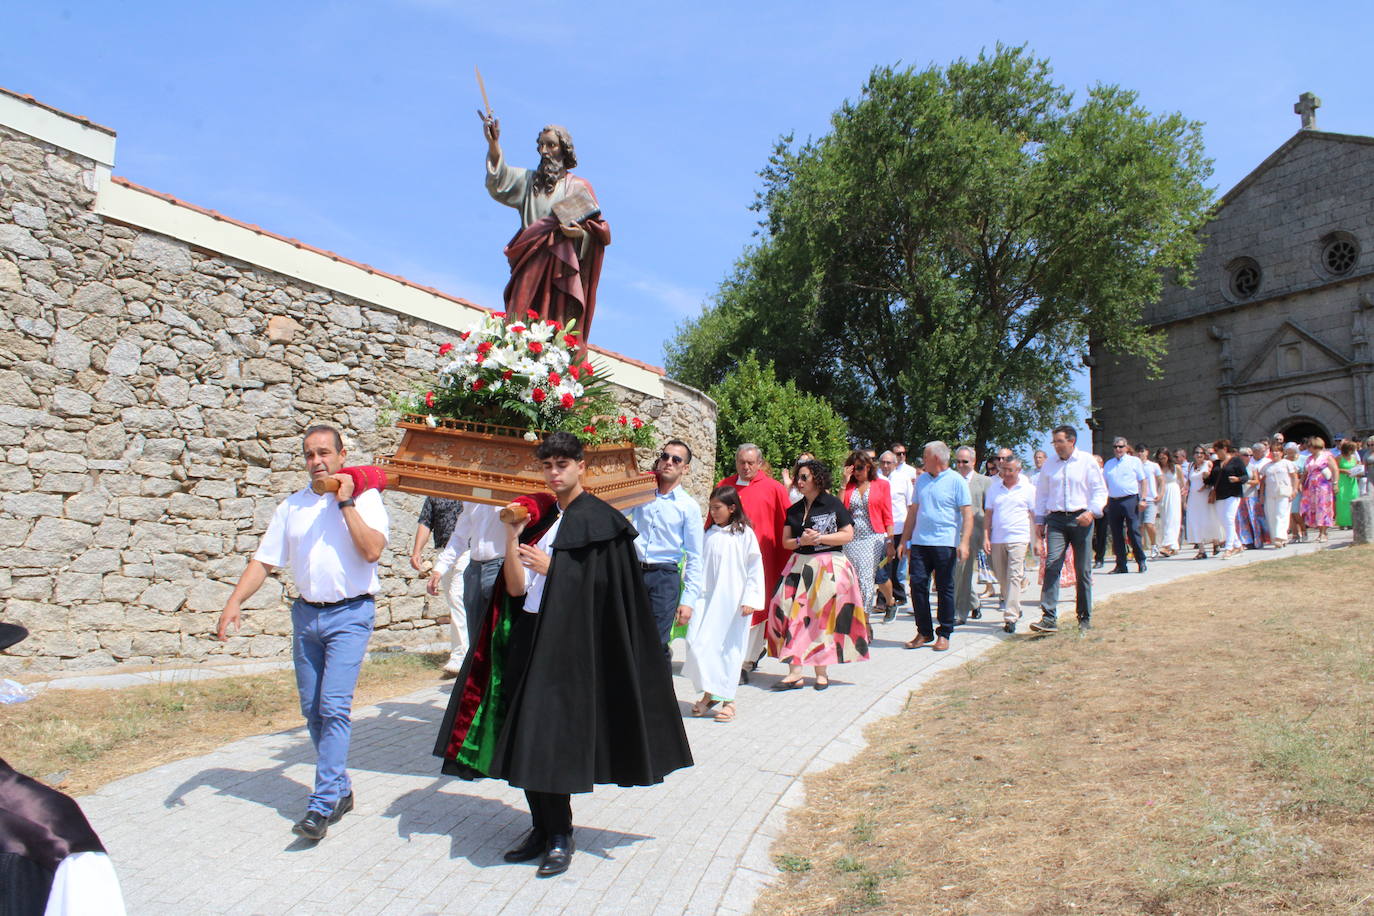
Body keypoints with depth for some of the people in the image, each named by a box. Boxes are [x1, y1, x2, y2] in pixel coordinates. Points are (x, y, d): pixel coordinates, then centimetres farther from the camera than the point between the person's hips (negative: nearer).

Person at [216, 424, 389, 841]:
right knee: (312, 711, 10)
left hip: (349, 615, -5)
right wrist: (234, 602, -3)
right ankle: (340, 789, 26)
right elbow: (264, 559, 9)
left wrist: (345, 503, -16)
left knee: (334, 707, -12)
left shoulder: (365, 497, -2)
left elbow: (372, 549, -17)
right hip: (306, 615, 5)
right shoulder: (293, 505, 11)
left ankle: (322, 806, -6)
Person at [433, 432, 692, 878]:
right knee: (525, 736, 7)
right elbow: (515, 588, 5)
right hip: (528, 637, 6)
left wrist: (551, 568, -14)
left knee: (550, 738, -6)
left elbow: (605, 592, -11)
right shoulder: (538, 516, 12)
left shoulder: (599, 521, -5)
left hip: (568, 642, -6)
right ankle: (541, 826, 22)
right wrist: (512, 536, -8)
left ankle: (561, 835, 10)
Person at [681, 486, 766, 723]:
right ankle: (709, 693, 13)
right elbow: (701, 566, 12)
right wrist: (693, 598, 8)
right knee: (698, 644, -3)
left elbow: (755, 569, -3)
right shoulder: (709, 535, 8)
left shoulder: (744, 534, -4)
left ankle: (727, 699, 14)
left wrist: (749, 599, -8)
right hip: (707, 599, 4)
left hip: (733, 601, -4)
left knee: (730, 649, 3)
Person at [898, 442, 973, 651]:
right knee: (917, 584, 1)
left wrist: (964, 542, -18)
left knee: (944, 588, 3)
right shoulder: (921, 480, 14)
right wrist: (904, 541, 16)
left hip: (945, 544, -5)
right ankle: (924, 632, 12)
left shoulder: (956, 481, -3)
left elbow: (967, 514, -8)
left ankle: (944, 634, 13)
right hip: (919, 543, 5)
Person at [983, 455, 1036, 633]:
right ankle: (1015, 608, 30)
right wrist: (986, 537, 4)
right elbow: (989, 514, 12)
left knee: (1014, 577, -11)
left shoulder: (1028, 489, 4)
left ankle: (1010, 618, -13)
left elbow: (1035, 516, 5)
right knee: (1001, 577, 10)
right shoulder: (994, 488, 11)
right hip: (997, 539, 4)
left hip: (1018, 539, -4)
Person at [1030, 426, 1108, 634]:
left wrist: (1092, 511, -14)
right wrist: (1039, 520, 13)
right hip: (1056, 519, 2)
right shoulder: (1049, 464, 12)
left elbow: (1100, 490, 2)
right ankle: (1049, 618, -17)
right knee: (1051, 565, -13)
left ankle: (1085, 618, 18)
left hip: (1081, 519, -2)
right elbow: (1041, 493, 18)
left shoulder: (1087, 461, 2)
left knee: (1083, 570, 5)